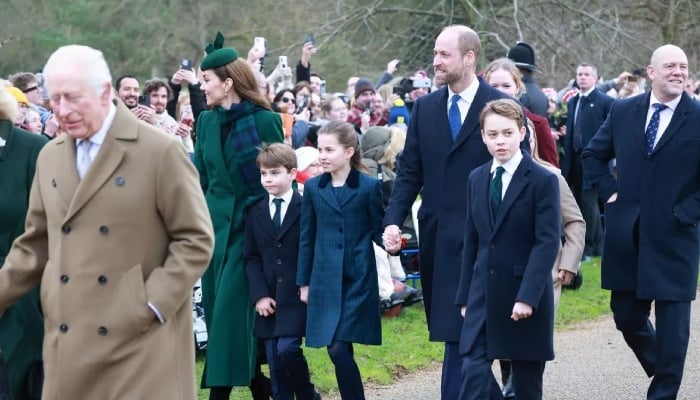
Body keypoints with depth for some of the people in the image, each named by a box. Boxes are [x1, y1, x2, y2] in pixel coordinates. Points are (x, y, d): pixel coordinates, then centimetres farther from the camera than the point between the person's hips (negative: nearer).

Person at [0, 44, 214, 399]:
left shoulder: (160, 152, -6)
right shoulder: (50, 157, 13)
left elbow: (196, 240, -5)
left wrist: (153, 304, -12)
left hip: (141, 342, -5)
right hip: (69, 343, 5)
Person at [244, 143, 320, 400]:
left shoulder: (306, 209, -3)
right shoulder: (256, 213, 10)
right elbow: (251, 258, 9)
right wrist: (259, 295, -3)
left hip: (297, 297, -5)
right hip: (268, 300, 5)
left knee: (287, 350, -16)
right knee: (274, 361, 4)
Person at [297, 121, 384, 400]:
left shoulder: (369, 186, -3)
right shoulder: (313, 187, 6)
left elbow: (378, 231, 1)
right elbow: (307, 238, 10)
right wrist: (304, 282, 9)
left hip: (358, 280, -4)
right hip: (325, 281, 4)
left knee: (339, 350, -12)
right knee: (337, 351, 5)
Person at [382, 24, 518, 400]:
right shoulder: (425, 107, 9)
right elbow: (409, 171, 9)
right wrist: (393, 221, -3)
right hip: (437, 237, 5)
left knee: (459, 330, -8)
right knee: (447, 326, 9)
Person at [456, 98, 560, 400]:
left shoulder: (543, 181, -8)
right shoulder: (476, 179, 9)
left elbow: (547, 242, -13)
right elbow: (472, 240, 13)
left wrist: (528, 296, -20)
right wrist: (465, 295, 10)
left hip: (527, 295, -4)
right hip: (484, 292, 4)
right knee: (474, 371, -8)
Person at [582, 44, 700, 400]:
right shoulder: (623, 112, 5)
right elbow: (593, 155, 18)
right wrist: (609, 191, 6)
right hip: (626, 236, 4)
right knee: (627, 316, 12)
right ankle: (662, 368, 37)